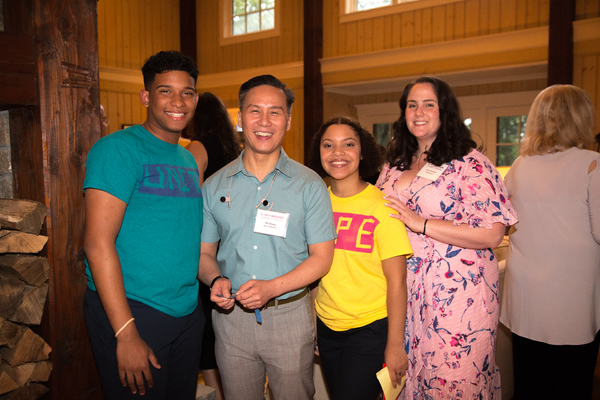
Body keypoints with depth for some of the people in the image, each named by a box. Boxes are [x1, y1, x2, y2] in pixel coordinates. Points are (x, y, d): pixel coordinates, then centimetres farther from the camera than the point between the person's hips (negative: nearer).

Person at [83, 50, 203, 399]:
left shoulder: (188, 159, 11)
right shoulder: (119, 149, -12)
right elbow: (98, 243, -19)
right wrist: (126, 332, -21)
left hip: (188, 313, 7)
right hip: (132, 312, -7)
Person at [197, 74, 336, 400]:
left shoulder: (309, 184, -4)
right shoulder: (215, 186, 3)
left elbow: (322, 257, -5)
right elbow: (204, 252, 8)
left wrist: (272, 287, -18)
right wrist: (216, 280, -14)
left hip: (290, 316, -1)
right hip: (231, 316, 2)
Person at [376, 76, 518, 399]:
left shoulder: (469, 163, -9)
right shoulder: (395, 164, 10)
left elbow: (491, 234, -17)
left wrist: (421, 223, -19)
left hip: (456, 292, -5)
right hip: (404, 292, 6)